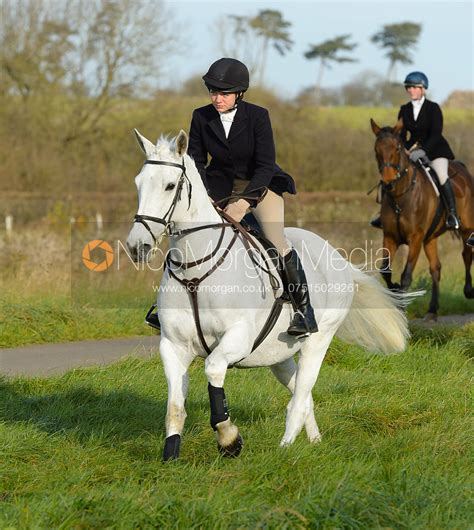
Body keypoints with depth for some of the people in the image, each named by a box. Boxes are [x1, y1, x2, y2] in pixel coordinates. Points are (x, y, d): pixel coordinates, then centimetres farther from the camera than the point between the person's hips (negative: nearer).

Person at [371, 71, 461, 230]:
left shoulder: (433, 108, -10)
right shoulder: (404, 110, 4)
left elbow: (436, 133, -18)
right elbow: (401, 134, 4)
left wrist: (423, 150, -31)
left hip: (434, 149, -5)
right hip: (412, 149, 5)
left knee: (441, 175, -28)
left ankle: (453, 215, -22)